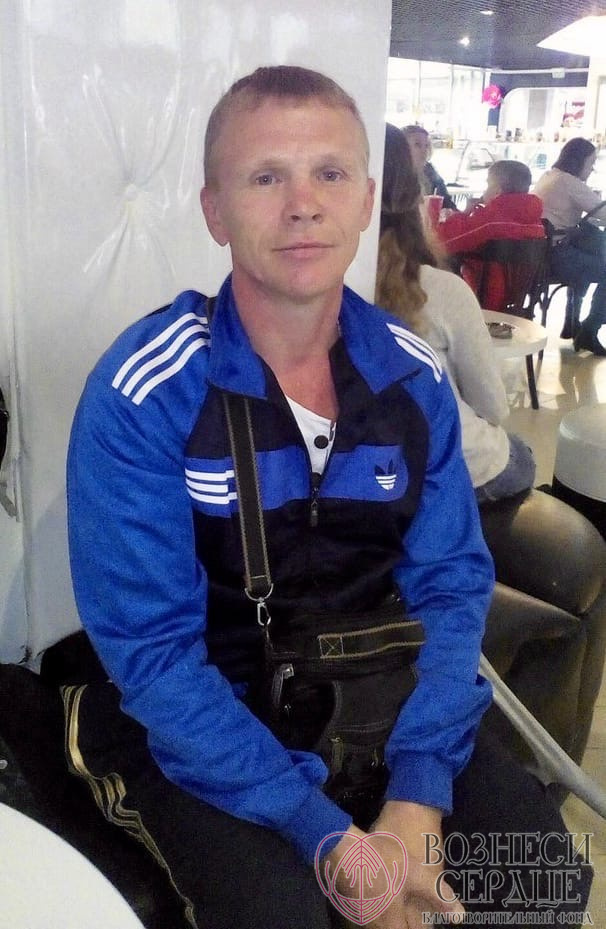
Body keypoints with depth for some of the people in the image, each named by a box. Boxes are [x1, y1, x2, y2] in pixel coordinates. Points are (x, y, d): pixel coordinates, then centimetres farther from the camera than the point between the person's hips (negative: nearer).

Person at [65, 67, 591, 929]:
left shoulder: (415, 378, -5)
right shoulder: (142, 395, -19)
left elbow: (452, 582, -3)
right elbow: (150, 648, -19)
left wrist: (418, 795, -17)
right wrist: (332, 839, -23)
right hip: (204, 729, -3)